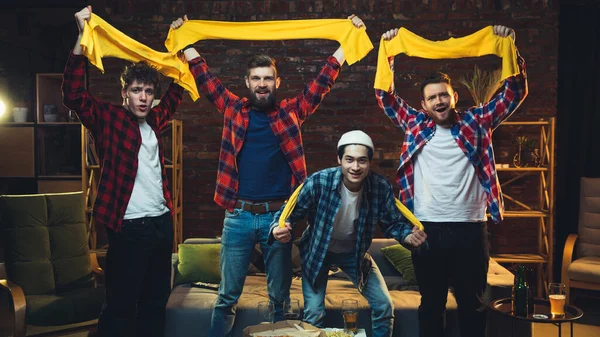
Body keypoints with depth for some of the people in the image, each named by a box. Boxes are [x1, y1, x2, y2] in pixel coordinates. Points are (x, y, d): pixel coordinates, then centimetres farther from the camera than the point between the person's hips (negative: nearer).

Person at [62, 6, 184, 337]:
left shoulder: (152, 121, 13)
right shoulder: (107, 118, -3)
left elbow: (175, 93, 28)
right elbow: (73, 95, -18)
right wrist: (83, 36, -22)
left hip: (162, 222, 6)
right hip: (129, 227, -6)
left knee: (155, 304, 15)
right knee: (120, 309, -2)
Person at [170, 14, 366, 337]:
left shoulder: (291, 112, 5)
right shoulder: (233, 109, 7)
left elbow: (324, 80, 6)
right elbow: (204, 77, 12)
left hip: (278, 214, 0)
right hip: (238, 215, 0)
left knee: (280, 295, 13)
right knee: (227, 296, 9)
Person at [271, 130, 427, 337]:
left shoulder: (381, 188, -23)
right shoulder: (318, 182, -30)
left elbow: (393, 223, -10)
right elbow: (291, 212, -19)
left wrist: (408, 236, -32)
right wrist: (279, 228, -42)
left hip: (355, 252, 3)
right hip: (317, 250, -2)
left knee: (384, 306, 4)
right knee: (313, 314, -5)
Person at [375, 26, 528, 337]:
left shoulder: (476, 122, 6)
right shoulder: (414, 124, 7)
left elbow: (515, 93, 5)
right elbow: (385, 96, 8)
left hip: (469, 227, 0)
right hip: (427, 227, 0)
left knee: (472, 302, 13)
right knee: (430, 302, 13)